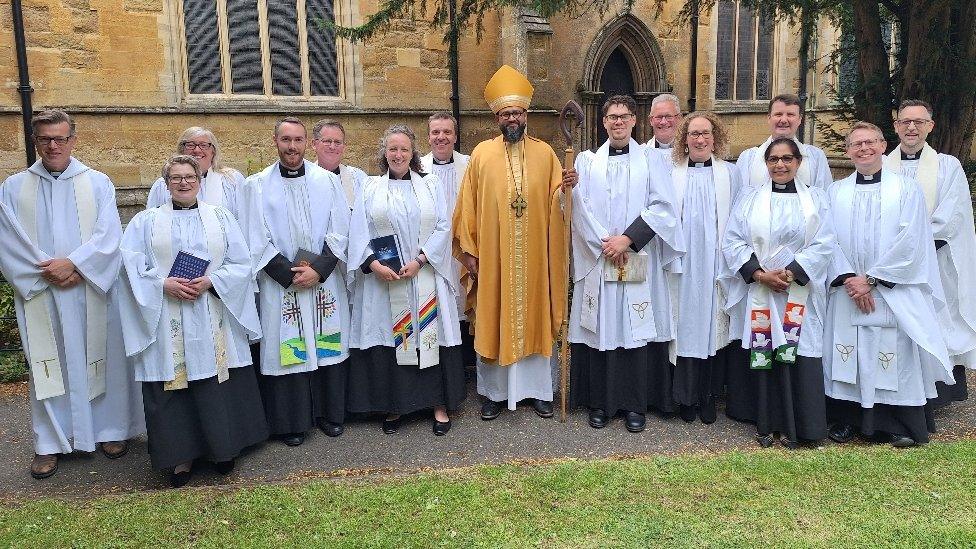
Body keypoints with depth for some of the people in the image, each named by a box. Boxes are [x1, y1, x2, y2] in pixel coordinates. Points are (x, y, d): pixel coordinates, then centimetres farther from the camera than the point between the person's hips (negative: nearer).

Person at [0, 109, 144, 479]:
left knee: (101, 359, 6)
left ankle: (110, 430, 20)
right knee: (47, 364, 7)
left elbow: (109, 237, -5)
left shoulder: (98, 183, 4)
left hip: (93, 292, -1)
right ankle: (50, 443, 17)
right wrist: (48, 272, -11)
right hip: (41, 295, 1)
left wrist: (74, 264, -16)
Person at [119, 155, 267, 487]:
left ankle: (223, 448, 20)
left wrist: (210, 281, -12)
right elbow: (132, 265, 0)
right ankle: (181, 456, 13)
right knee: (173, 388, 1)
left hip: (214, 321, 1)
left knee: (217, 385, 4)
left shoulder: (221, 217, 10)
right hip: (167, 324, 0)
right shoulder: (146, 221, 9)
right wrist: (163, 284, -16)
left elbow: (240, 263, 4)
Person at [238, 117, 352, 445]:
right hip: (279, 284, -1)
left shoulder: (328, 181, 5)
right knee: (286, 349, 2)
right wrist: (290, 274, -11)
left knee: (328, 345, 8)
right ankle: (291, 421, 16)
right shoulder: (257, 185, 1)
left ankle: (330, 412, 23)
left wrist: (318, 269, -11)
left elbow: (339, 232, 1)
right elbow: (257, 240, -3)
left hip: (326, 282, 2)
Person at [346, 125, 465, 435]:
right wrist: (374, 264, -13)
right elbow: (359, 232, 3)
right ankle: (394, 406, 16)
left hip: (425, 278, 0)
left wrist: (419, 260, -11)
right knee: (388, 338, 3)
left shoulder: (430, 185, 8)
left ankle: (439, 404, 12)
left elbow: (443, 228, 1)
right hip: (383, 278, 0)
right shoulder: (371, 188, 8)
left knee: (430, 336, 1)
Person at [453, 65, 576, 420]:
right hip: (492, 256, -1)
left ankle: (538, 389, 22)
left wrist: (567, 187, -17)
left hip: (534, 257, 1)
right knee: (493, 319, 6)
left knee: (534, 318, 8)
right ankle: (494, 391, 20)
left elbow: (555, 200, 5)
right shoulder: (482, 154, 2)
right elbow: (469, 206, 0)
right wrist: (469, 251, -4)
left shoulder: (545, 153, 6)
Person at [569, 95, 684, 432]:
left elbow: (661, 206, -3)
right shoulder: (587, 161, 9)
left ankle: (634, 404, 11)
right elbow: (580, 208, -1)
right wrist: (604, 241, -11)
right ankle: (599, 403, 13)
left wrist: (628, 239, -13)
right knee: (600, 328, 2)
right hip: (597, 261, 1)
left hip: (638, 262, 0)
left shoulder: (650, 160, 7)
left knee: (635, 329, 1)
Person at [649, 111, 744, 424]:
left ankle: (708, 395, 16)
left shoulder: (730, 173, 9)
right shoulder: (669, 170, 8)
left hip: (715, 265, 1)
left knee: (713, 324, 3)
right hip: (682, 265, 0)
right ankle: (687, 397, 13)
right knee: (685, 325, 1)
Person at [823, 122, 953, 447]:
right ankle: (847, 419, 16)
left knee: (894, 354, 0)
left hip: (893, 293, -2)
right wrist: (848, 278, -12)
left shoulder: (907, 191, 3)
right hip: (846, 292, 2)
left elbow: (910, 243, -6)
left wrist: (871, 280, -13)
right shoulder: (835, 192, 9)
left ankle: (898, 424, 13)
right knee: (847, 355, 4)